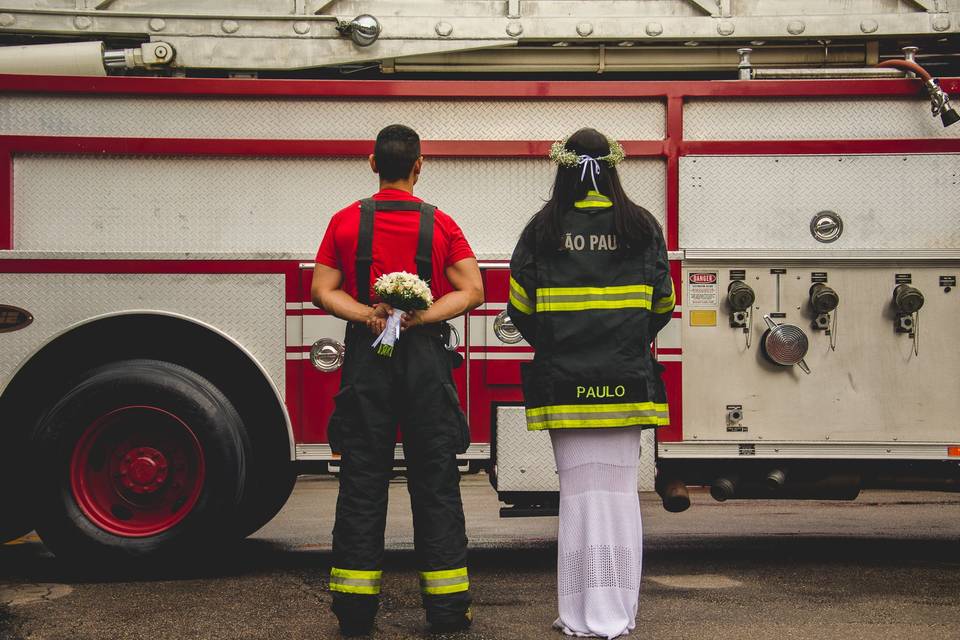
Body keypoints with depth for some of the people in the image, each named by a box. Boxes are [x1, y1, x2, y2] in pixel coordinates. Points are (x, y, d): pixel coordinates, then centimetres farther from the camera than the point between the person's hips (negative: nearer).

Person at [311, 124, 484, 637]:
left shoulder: (346, 221, 4)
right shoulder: (440, 225, 2)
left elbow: (323, 291, -1)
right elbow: (471, 291, -5)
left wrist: (368, 316, -12)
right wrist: (419, 318, -13)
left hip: (365, 358, 1)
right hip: (427, 360, -1)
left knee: (362, 480, 5)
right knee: (435, 480, 4)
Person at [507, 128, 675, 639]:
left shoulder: (544, 228, -1)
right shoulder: (641, 226, 2)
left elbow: (520, 305, 1)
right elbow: (661, 303, 6)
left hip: (564, 381, 0)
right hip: (627, 381, 1)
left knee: (578, 491, 3)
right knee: (620, 490, 5)